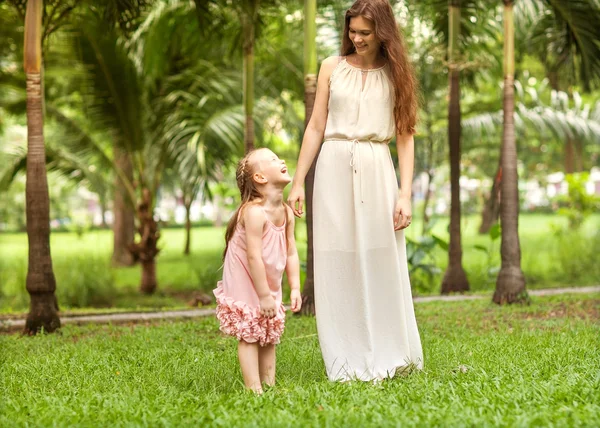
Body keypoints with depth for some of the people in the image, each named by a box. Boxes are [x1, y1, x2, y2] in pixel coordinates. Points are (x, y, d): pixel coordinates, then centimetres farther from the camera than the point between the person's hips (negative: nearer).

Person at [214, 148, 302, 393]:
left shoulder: (286, 213, 0)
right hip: (244, 285, -8)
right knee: (249, 336, -5)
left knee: (269, 337, 12)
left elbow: (291, 253, 4)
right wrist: (264, 296, -25)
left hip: (269, 286, 8)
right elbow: (254, 257, -27)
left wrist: (295, 287, -2)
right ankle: (254, 389, -4)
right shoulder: (254, 212, -26)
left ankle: (269, 385, 18)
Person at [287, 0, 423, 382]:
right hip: (335, 168, 0)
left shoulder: (396, 74, 7)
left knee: (381, 264, 2)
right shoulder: (333, 68, 7)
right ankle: (348, 362, 9)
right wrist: (298, 183, 3)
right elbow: (315, 128, 8)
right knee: (338, 266, 2)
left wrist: (405, 194, -5)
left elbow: (405, 137, 3)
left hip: (377, 171, 0)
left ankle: (388, 358, 14)